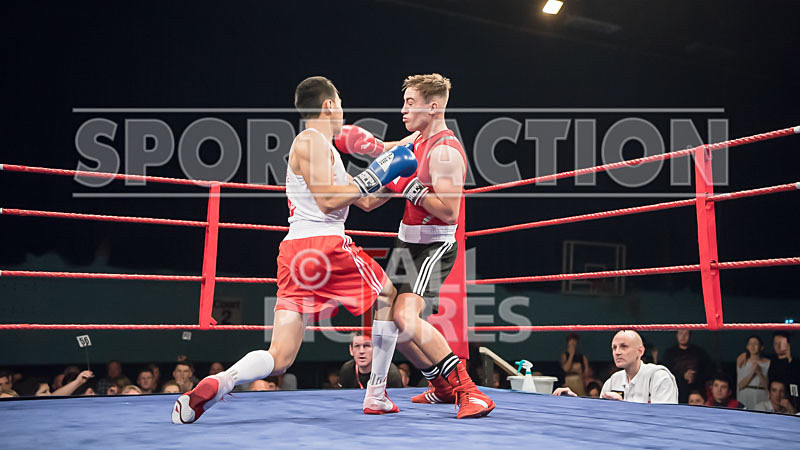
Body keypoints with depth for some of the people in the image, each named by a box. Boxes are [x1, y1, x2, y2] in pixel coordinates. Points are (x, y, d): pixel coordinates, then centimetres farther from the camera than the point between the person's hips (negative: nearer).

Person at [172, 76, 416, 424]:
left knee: (279, 359, 3)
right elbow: (328, 200, -14)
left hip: (293, 251, 8)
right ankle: (376, 394, 16)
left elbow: (365, 202, 29)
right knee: (388, 295, 17)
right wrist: (374, 177, -8)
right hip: (325, 243, -8)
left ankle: (217, 383, -23)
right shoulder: (311, 141, -2)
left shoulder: (323, 148, 27)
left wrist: (398, 179, 31)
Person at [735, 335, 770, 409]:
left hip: (761, 397, 0)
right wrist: (752, 372, -14)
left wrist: (759, 372, -15)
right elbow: (740, 385, -3)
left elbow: (767, 386, -2)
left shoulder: (768, 363, 2)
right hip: (745, 397, 0)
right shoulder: (742, 361, 5)